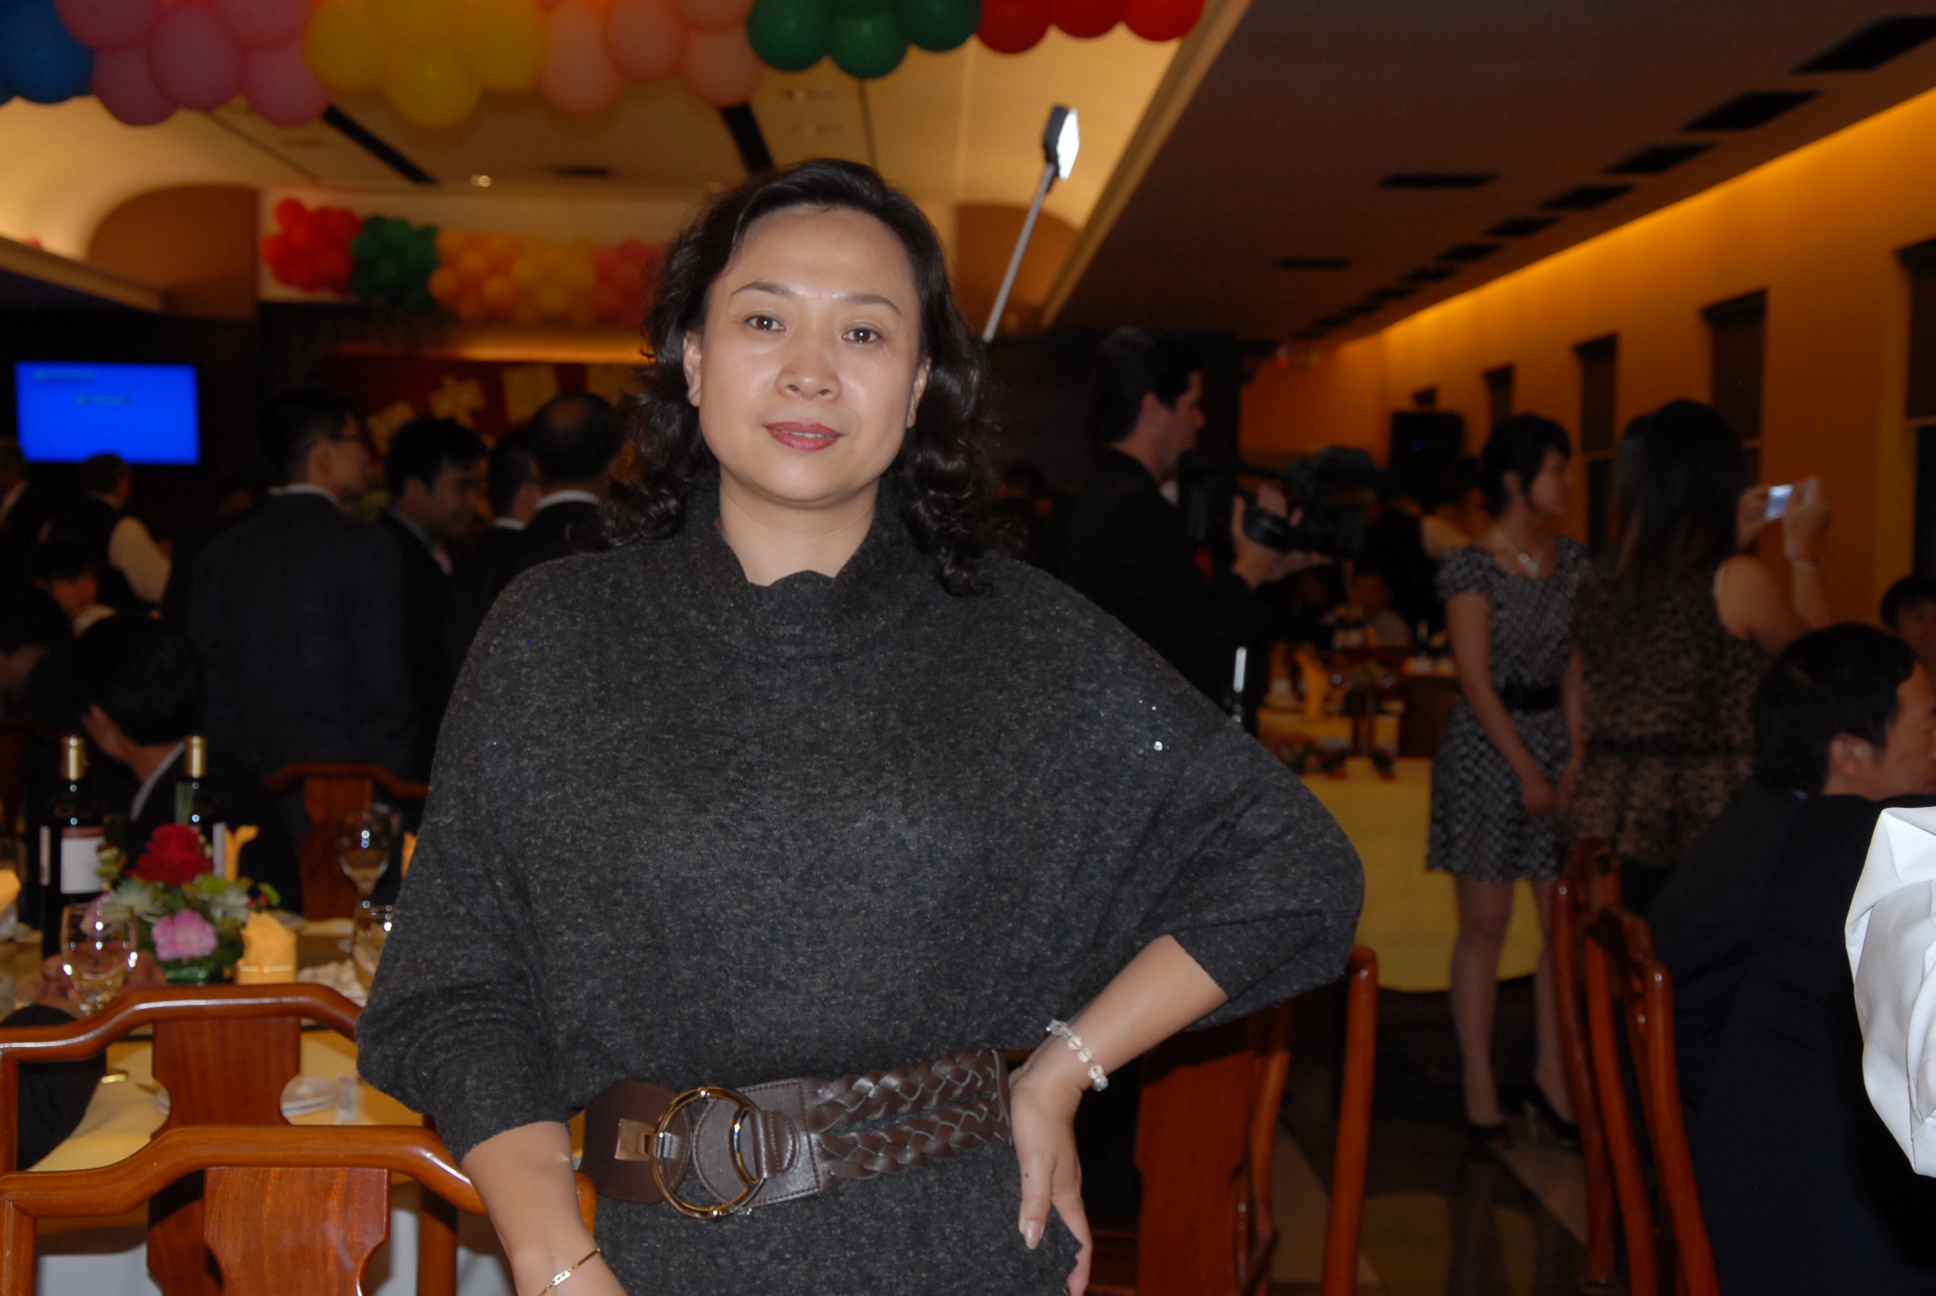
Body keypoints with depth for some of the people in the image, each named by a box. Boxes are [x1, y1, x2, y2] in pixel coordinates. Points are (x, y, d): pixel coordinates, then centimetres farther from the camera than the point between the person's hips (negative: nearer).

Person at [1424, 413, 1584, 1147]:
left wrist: (1574, 757, -2)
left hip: (1556, 737, 5)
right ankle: (1479, 1091, 8)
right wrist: (1527, 771, -11)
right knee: (1486, 923, -1)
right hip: (1486, 748, -5)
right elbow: (1476, 682, -10)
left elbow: (1573, 669, 9)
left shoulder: (1570, 562, 10)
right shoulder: (1472, 567, -8)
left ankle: (1552, 1073, 16)